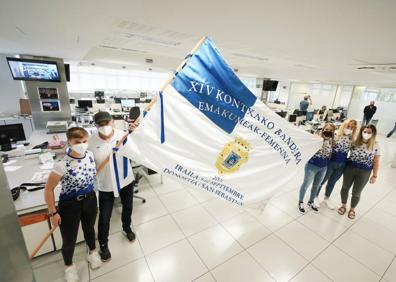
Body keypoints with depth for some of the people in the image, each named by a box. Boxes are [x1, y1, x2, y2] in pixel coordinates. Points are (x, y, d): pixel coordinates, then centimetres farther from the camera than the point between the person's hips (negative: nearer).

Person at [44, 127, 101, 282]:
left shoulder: (90, 155, -13)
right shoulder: (62, 165, -27)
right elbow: (48, 190, -15)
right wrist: (53, 213, -10)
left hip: (90, 200, 4)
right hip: (70, 204, -4)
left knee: (89, 228, 27)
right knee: (69, 240, 16)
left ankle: (92, 252, 56)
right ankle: (69, 265, 49)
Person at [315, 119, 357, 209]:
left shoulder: (352, 139, 0)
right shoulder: (335, 135, -14)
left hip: (342, 165, 5)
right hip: (331, 162, -4)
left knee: (332, 182, 21)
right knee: (322, 181, 12)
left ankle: (326, 198, 42)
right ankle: (315, 197, 32)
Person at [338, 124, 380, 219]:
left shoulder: (375, 146, -8)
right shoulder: (354, 142, -7)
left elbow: (376, 162, -3)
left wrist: (374, 175, -2)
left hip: (364, 173, -1)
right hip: (350, 168, 1)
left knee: (356, 192, 13)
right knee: (345, 187, 15)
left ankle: (352, 209, 38)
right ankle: (343, 205, 38)